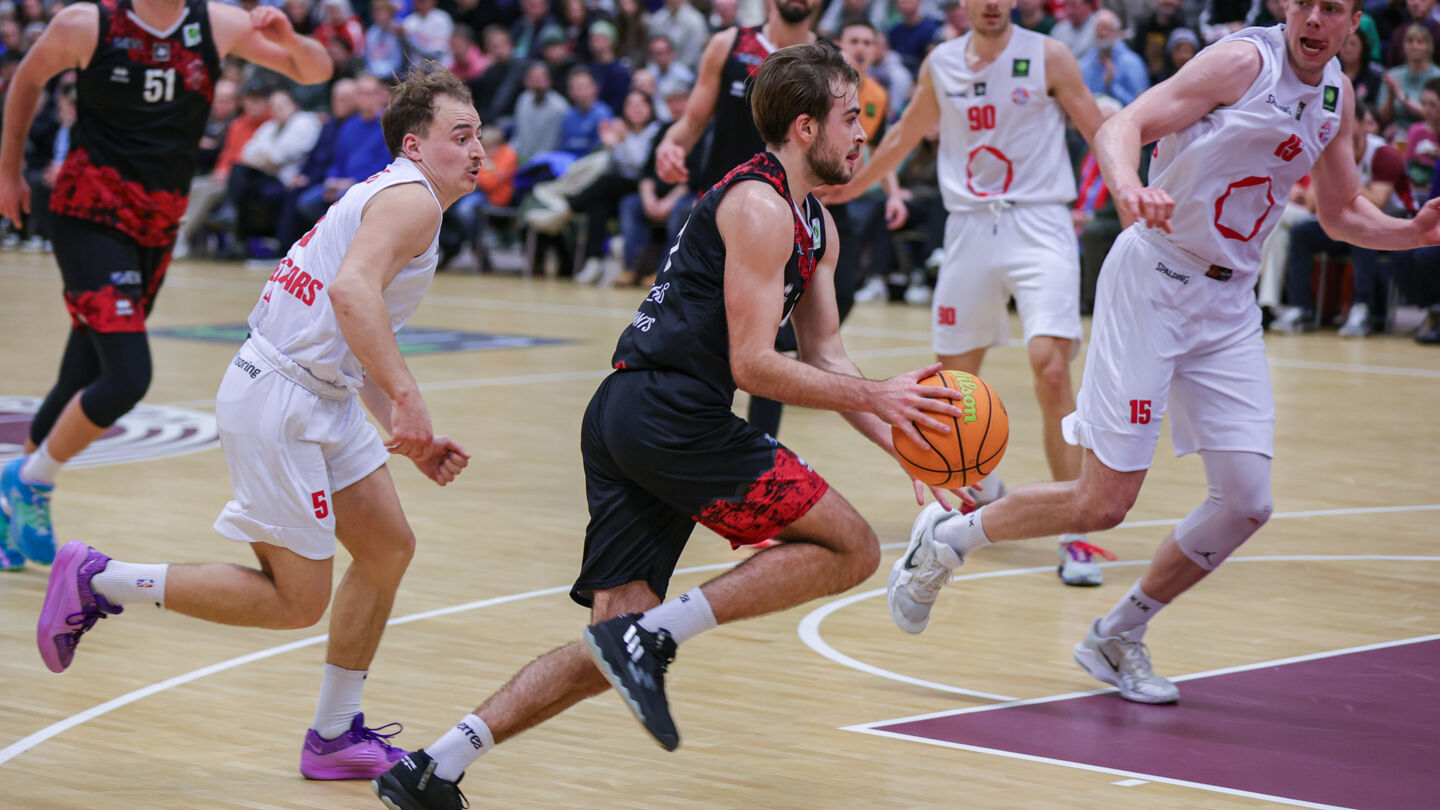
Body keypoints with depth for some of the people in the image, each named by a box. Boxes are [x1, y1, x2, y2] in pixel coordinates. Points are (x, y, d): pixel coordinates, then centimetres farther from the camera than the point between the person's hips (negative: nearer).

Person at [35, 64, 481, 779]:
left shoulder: (390, 199, 20)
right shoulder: (411, 198, -11)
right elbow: (353, 292, -31)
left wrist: (411, 439, 18)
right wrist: (406, 400, -34)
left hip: (321, 398, 10)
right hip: (275, 401, -10)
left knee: (388, 549, 13)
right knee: (296, 601, -5)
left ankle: (335, 735, 21)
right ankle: (99, 581, 2)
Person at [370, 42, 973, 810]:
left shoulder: (815, 224, 21)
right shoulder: (759, 208, -10)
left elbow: (823, 356, 23)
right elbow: (752, 364, -14)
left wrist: (899, 440, 11)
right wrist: (873, 397, -11)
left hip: (625, 425, 10)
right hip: (672, 411, -10)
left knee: (613, 649, 5)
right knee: (850, 548, -7)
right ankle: (653, 634, -12)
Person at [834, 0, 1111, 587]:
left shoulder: (1047, 58, -3)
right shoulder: (941, 65, 9)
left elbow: (1102, 134, -1)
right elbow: (905, 136, 24)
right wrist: (844, 188, 31)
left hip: (1039, 225, -4)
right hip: (970, 226, 4)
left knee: (1050, 370, -19)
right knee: (954, 375, 10)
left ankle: (1075, 536, -16)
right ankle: (982, 487, 39)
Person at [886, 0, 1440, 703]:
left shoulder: (1337, 95, 9)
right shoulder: (1244, 60, -12)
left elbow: (1343, 216, 22)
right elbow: (1122, 127, -20)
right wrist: (1129, 190, -42)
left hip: (1229, 303, 7)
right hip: (1153, 279, -7)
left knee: (1246, 501, -2)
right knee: (1104, 502, -9)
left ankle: (1116, 638, 16)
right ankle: (947, 538, 15)